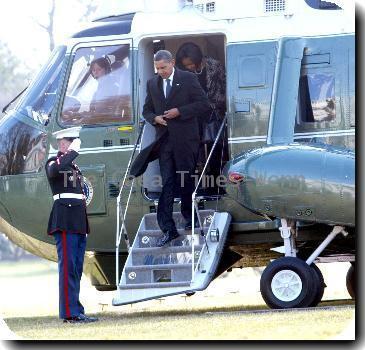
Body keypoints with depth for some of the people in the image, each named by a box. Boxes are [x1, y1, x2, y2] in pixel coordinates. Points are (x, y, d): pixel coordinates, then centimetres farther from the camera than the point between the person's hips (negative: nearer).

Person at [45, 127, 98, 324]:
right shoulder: (53, 162, -3)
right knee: (68, 266, -11)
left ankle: (75, 310, 11)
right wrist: (73, 152, -21)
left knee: (76, 268, 8)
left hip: (78, 223, 9)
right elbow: (54, 170, -30)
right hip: (65, 221, -9)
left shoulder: (74, 166, 22)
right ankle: (70, 313, -13)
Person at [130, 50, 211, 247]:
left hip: (185, 139, -3)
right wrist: (154, 118, -5)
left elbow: (204, 104, -6)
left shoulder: (188, 79, -3)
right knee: (166, 183, -5)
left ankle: (189, 216, 27)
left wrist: (179, 111, -15)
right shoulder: (153, 84, 11)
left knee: (185, 181, 5)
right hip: (164, 140, 3)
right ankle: (168, 230, -8)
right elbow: (147, 110, 19)